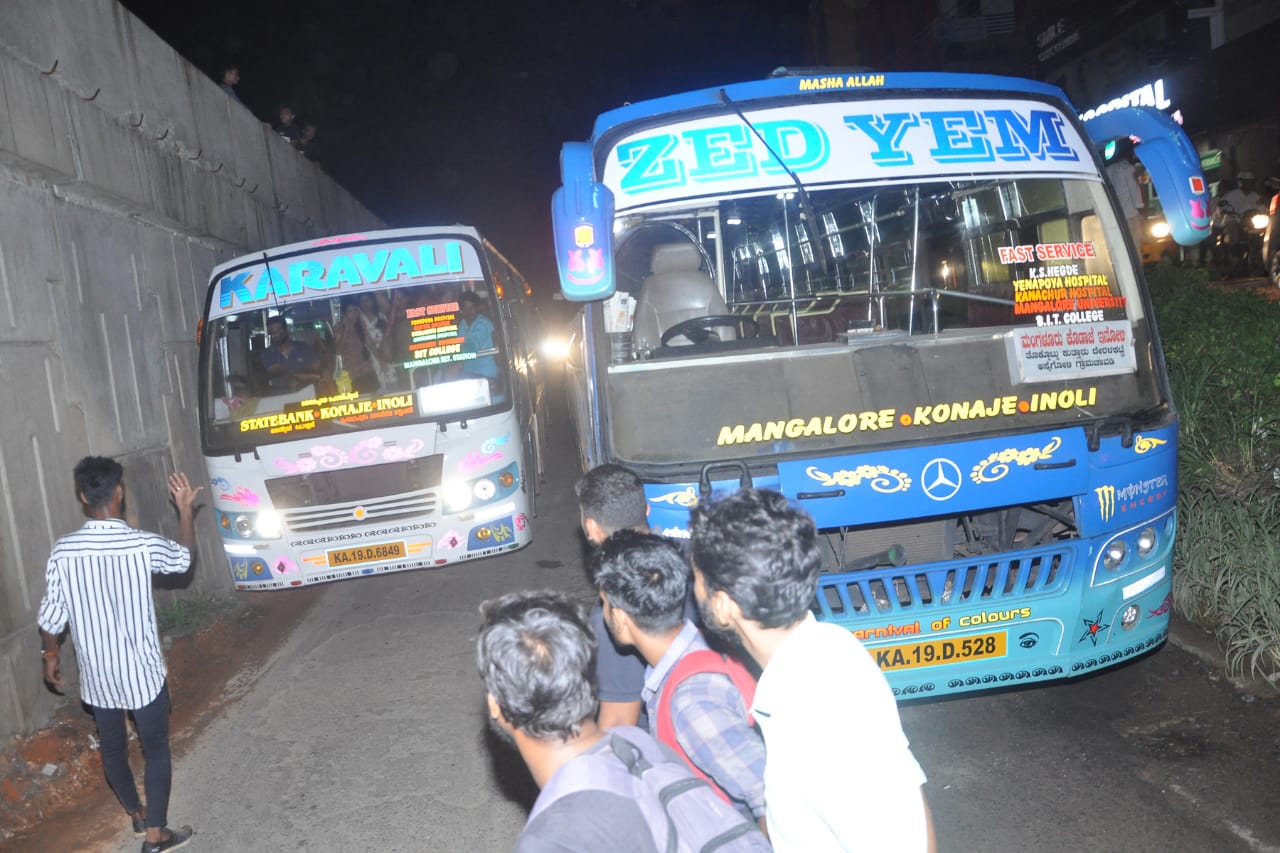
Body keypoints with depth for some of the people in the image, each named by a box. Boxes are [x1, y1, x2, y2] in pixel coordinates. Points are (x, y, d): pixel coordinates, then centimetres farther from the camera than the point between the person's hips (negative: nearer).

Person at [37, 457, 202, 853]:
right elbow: (183, 559, 5)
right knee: (156, 749, 12)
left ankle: (137, 814, 42)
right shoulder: (143, 545, -18)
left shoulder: (62, 551, -11)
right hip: (141, 672, -3)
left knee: (112, 747, 22)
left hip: (95, 675, 4)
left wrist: (50, 656, 15)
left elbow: (51, 617, -3)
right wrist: (186, 509, 15)